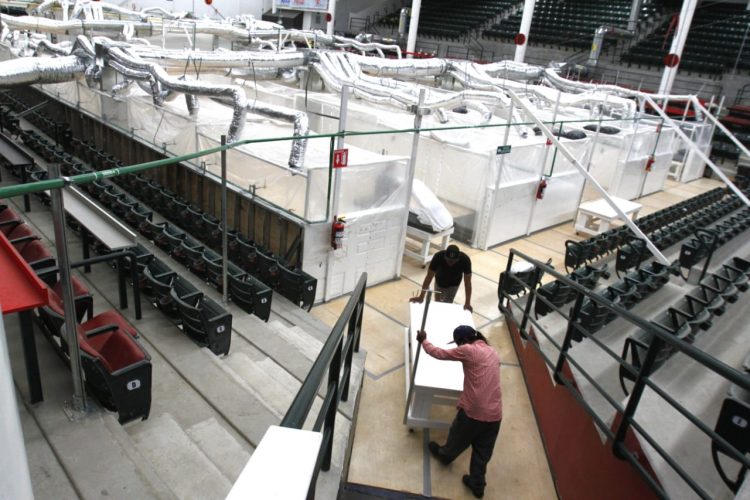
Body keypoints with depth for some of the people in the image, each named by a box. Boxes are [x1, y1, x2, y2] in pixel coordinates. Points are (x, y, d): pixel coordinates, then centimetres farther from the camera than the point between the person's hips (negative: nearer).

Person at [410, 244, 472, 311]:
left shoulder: (465, 260, -38)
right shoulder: (438, 256, -39)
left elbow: (467, 282, -34)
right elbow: (429, 277, -34)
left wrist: (467, 303, -39)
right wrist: (421, 296, -35)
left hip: (453, 284, 0)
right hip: (440, 282, 0)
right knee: (438, 303, 13)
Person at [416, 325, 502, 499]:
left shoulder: (468, 350, -10)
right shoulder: (494, 353, 11)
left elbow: (439, 353, -4)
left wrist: (423, 340, 11)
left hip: (473, 410, -5)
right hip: (495, 414, 5)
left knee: (458, 438, 25)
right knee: (482, 452, 20)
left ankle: (445, 455, 50)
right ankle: (477, 485, 32)